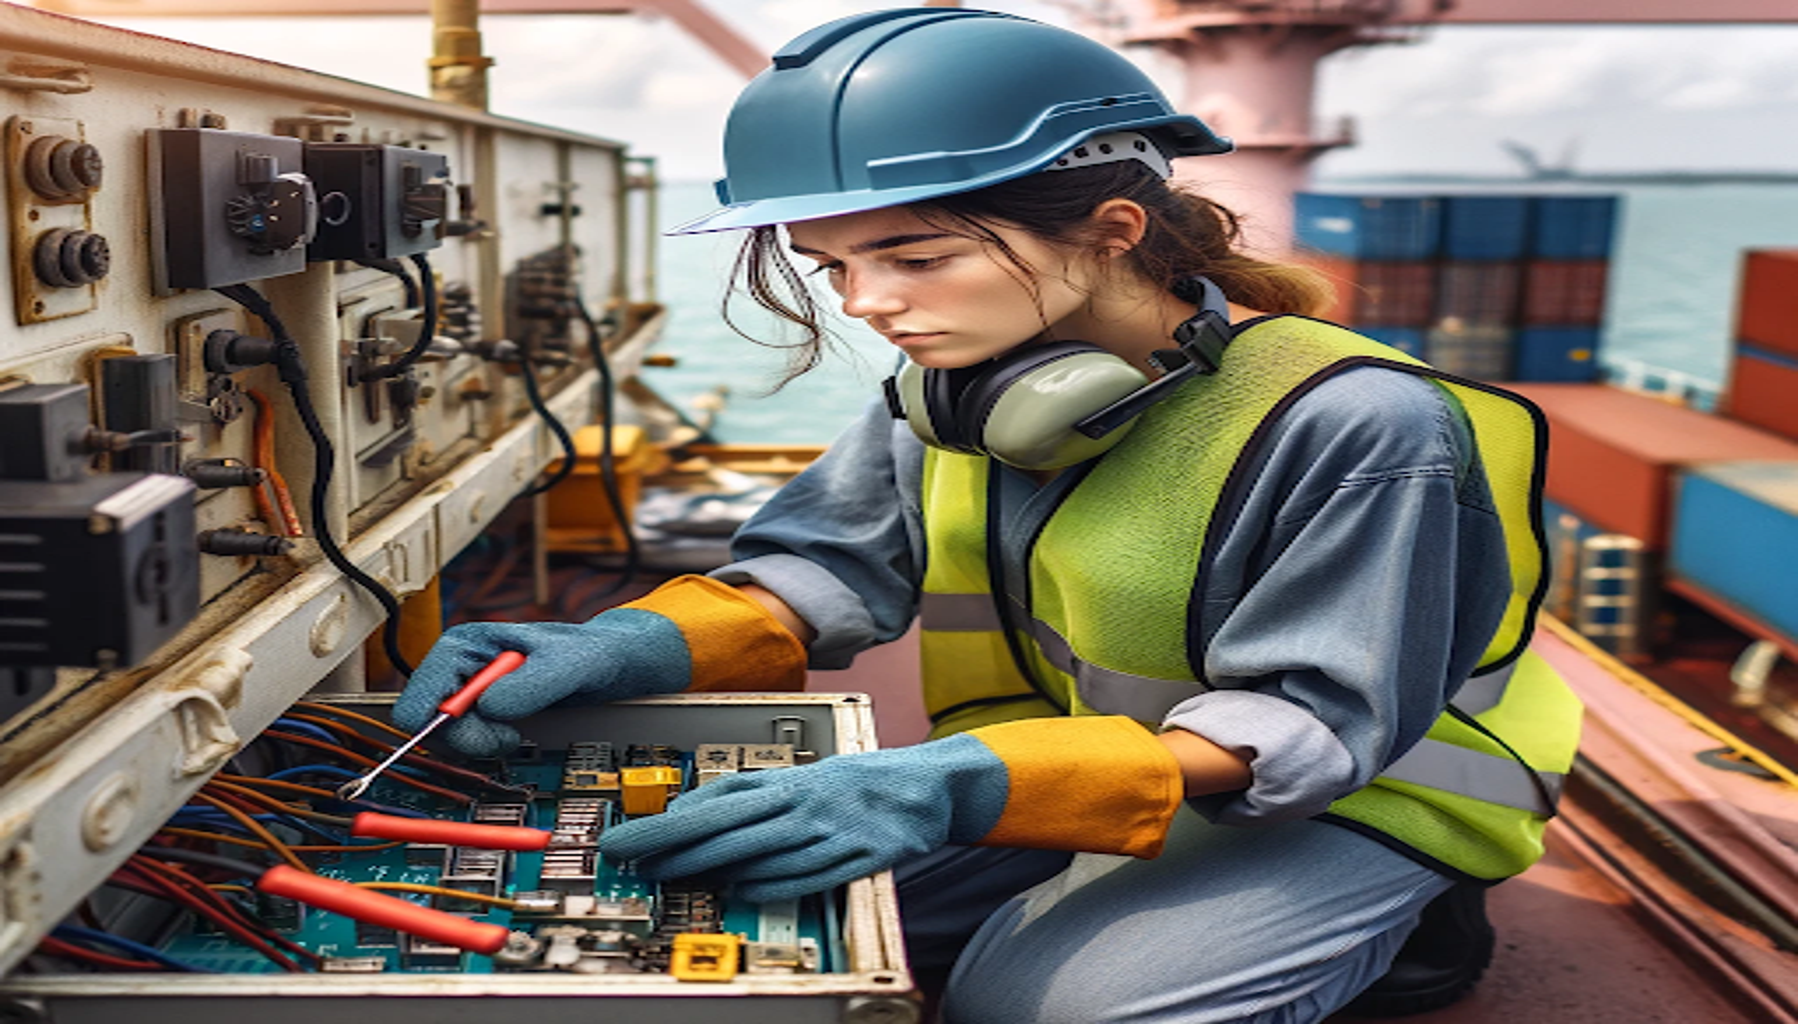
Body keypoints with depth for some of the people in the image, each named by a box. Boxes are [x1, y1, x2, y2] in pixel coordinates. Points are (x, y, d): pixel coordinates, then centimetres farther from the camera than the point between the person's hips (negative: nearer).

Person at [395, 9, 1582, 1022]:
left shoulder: (1359, 425, -28)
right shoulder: (956, 389, -8)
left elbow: (1312, 721, -27)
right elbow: (827, 569, -3)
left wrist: (967, 788, -41)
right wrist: (627, 649, -24)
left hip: (1351, 792, -5)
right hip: (1065, 762, 6)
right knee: (764, 897, -5)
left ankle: (1383, 929, 2)